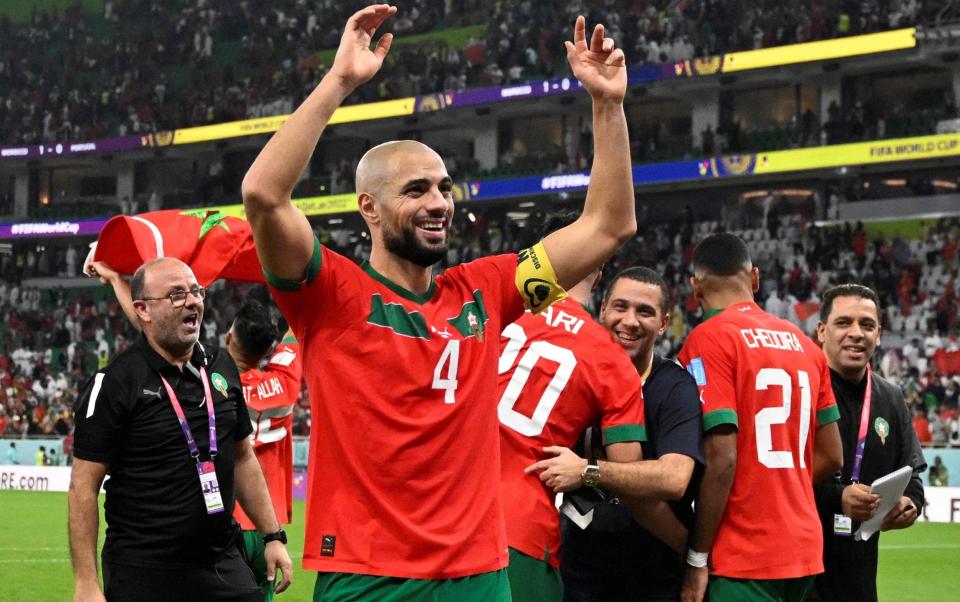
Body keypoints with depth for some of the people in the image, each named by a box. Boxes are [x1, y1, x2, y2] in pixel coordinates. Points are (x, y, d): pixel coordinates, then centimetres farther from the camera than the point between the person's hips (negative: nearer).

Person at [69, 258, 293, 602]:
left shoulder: (221, 368, 9)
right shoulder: (113, 383, -10)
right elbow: (83, 488, -10)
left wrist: (273, 536, 14)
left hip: (224, 563, 5)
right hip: (142, 574, -5)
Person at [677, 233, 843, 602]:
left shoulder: (709, 340, -8)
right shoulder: (803, 343, 12)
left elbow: (721, 458, -15)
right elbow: (831, 456, 15)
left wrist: (697, 559, -10)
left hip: (744, 559, -7)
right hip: (805, 550, 7)